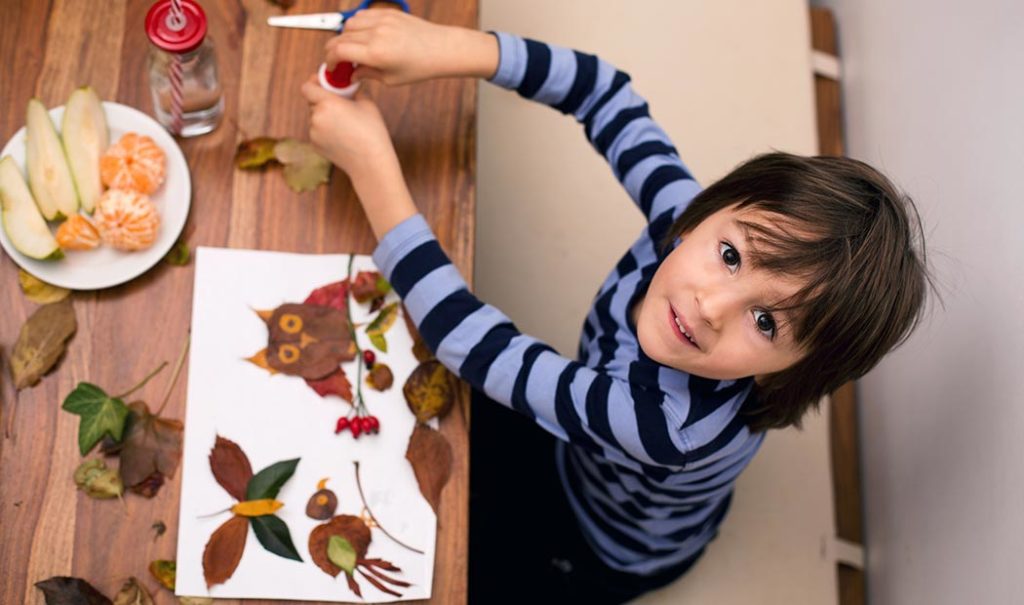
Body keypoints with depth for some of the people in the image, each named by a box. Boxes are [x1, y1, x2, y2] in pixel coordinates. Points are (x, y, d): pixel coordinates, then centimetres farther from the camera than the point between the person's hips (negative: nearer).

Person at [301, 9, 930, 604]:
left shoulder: (677, 427, -47)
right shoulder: (687, 220, -32)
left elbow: (475, 347, -45)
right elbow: (604, 91, -22)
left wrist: (373, 166, -44)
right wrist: (451, 47, -38)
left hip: (604, 554, -4)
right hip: (573, 444, 5)